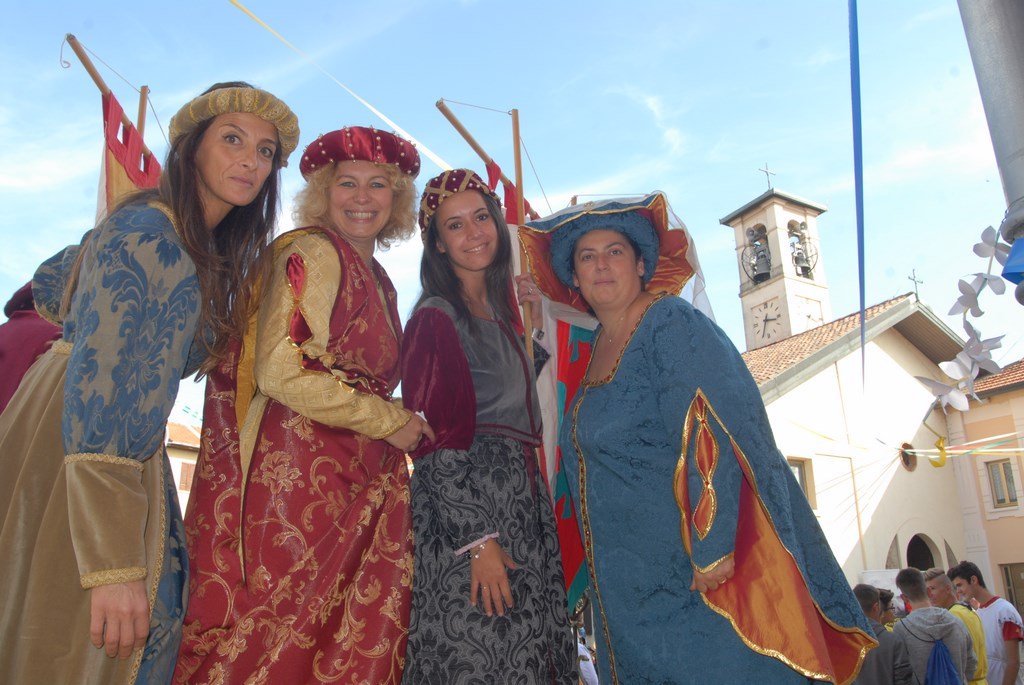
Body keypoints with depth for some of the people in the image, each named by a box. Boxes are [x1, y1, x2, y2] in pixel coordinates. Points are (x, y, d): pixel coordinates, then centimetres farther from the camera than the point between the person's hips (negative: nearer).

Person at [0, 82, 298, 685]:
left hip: (131, 458, 8)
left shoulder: (206, 251, 10)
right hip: (74, 454, -8)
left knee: (156, 622, 11)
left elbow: (51, 285, 24)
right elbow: (97, 381, -26)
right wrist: (112, 564, -30)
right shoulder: (145, 231, -17)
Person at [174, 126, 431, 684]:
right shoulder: (314, 253, -8)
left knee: (352, 640, 9)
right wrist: (390, 422, -10)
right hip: (295, 470, -8)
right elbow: (281, 371, -17)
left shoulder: (376, 277, 18)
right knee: (277, 640, -3)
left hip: (352, 481, 8)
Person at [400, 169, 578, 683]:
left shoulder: (501, 310, 15)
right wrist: (476, 539, -18)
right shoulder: (435, 317, -8)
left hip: (524, 497, 8)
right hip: (465, 504, -7)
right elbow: (436, 439, -14)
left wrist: (534, 324, 18)